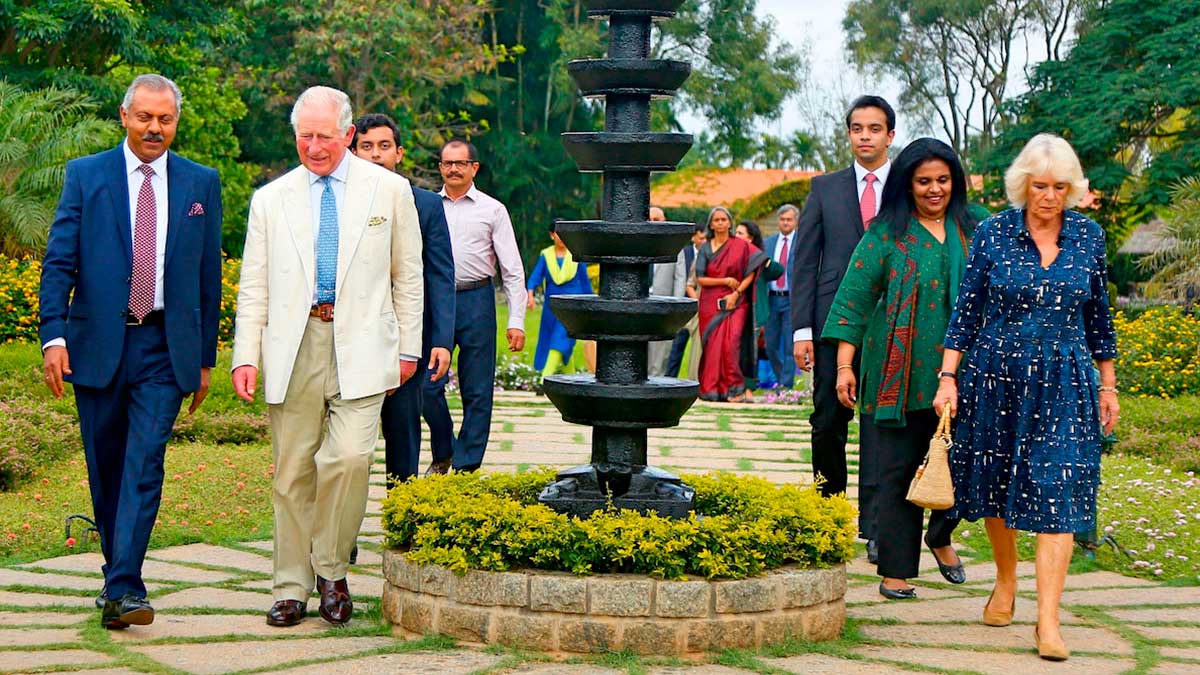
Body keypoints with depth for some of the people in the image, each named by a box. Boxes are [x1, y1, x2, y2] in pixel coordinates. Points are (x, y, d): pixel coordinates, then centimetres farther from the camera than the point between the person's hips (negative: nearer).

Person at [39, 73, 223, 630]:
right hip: (97, 343, 1)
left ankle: (123, 589, -14)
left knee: (144, 464, -11)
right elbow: (58, 262, 0)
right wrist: (54, 336, -13)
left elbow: (209, 275, 11)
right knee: (106, 467, 10)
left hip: (166, 348, -1)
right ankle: (117, 569, 26)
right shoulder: (85, 175, 4)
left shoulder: (201, 183, 8)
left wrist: (205, 357, 9)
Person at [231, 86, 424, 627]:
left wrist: (408, 348, 9)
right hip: (293, 347, 2)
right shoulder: (270, 200, 12)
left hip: (360, 345, -2)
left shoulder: (390, 190, 8)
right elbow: (253, 287, 12)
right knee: (293, 472, 2)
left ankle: (331, 569, 3)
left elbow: (407, 277, 12)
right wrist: (245, 356, 2)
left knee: (350, 456, -17)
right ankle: (291, 588, 12)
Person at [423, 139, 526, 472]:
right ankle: (443, 455, 18)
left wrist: (516, 321, -5)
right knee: (429, 385, -2)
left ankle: (465, 467, 9)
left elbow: (512, 270, 3)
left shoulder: (492, 210, 5)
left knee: (477, 392, 1)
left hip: (476, 301, -1)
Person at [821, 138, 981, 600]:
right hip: (901, 376, -2)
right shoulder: (886, 235, 1)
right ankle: (895, 570, 11)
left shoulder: (972, 231, 10)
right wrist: (844, 366, -7)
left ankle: (940, 536, 27)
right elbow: (854, 299, -1)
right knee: (898, 471, 1)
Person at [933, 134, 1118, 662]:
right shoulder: (994, 232, -2)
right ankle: (1005, 582, 36)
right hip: (996, 378, 0)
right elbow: (966, 308, 0)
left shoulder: (1088, 237, 3)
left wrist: (1108, 384, 13)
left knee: (1057, 494, -9)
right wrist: (948, 378, -5)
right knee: (995, 483, 11)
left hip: (1063, 383, 0)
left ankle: (1048, 619, -10)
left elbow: (1098, 316, 11)